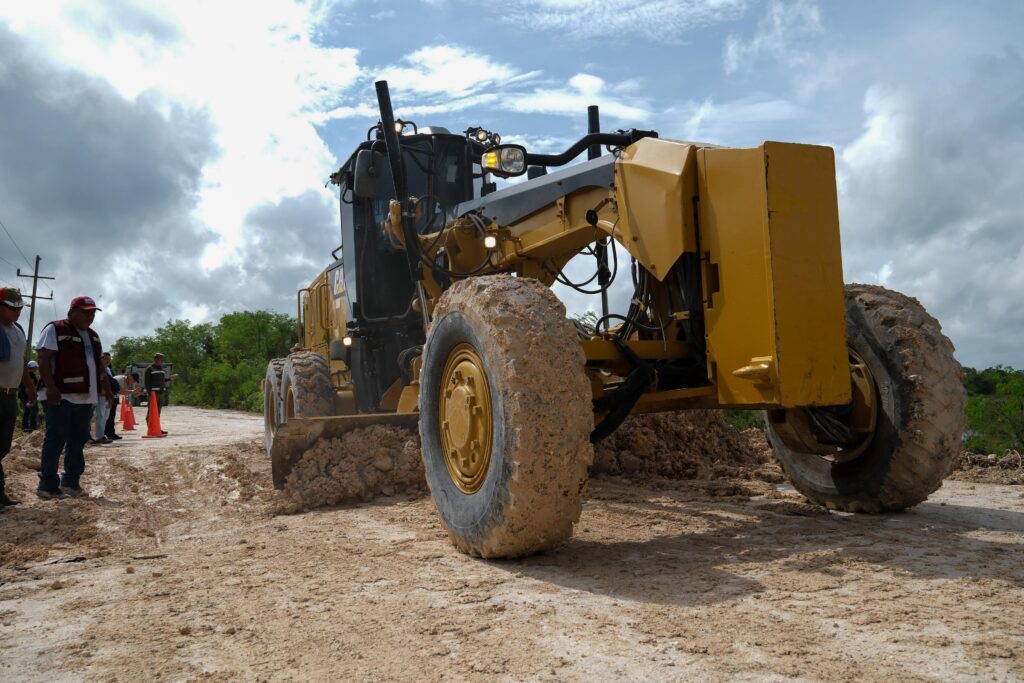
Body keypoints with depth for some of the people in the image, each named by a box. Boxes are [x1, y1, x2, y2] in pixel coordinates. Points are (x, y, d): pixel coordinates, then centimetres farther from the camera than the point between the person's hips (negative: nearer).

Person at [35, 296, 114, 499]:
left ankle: (71, 482, 18)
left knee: (78, 440, 10)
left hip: (85, 397, 8)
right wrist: (51, 387, -22)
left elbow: (98, 363, 25)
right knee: (56, 440, -5)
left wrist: (106, 386, 15)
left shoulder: (93, 336, 19)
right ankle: (48, 485, 2)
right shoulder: (55, 330, -4)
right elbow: (44, 360, -12)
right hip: (61, 397, -8)